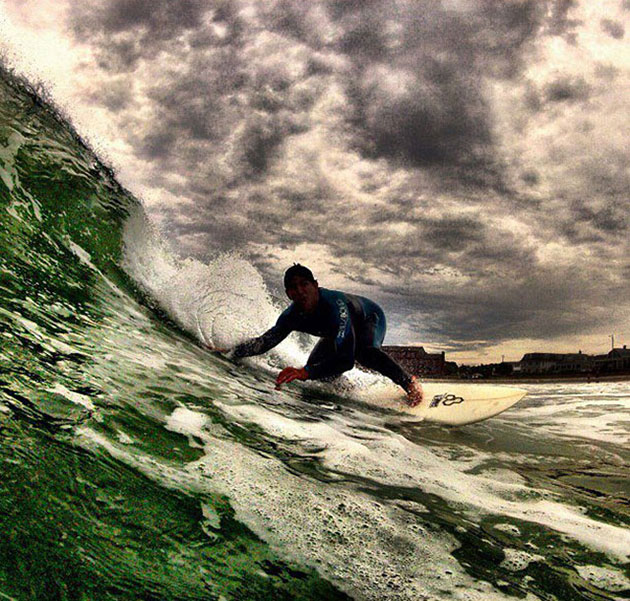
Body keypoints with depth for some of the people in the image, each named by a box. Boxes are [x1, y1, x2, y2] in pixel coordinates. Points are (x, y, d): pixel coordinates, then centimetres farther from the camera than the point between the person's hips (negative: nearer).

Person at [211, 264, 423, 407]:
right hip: (339, 331, 6)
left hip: (370, 319, -6)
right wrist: (231, 352, -24)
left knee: (364, 352, -38)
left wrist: (305, 372, -62)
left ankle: (409, 383, -17)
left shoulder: (334, 305, -45)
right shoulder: (292, 316, -26)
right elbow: (265, 341, -12)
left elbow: (346, 360, -52)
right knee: (316, 369, -4)